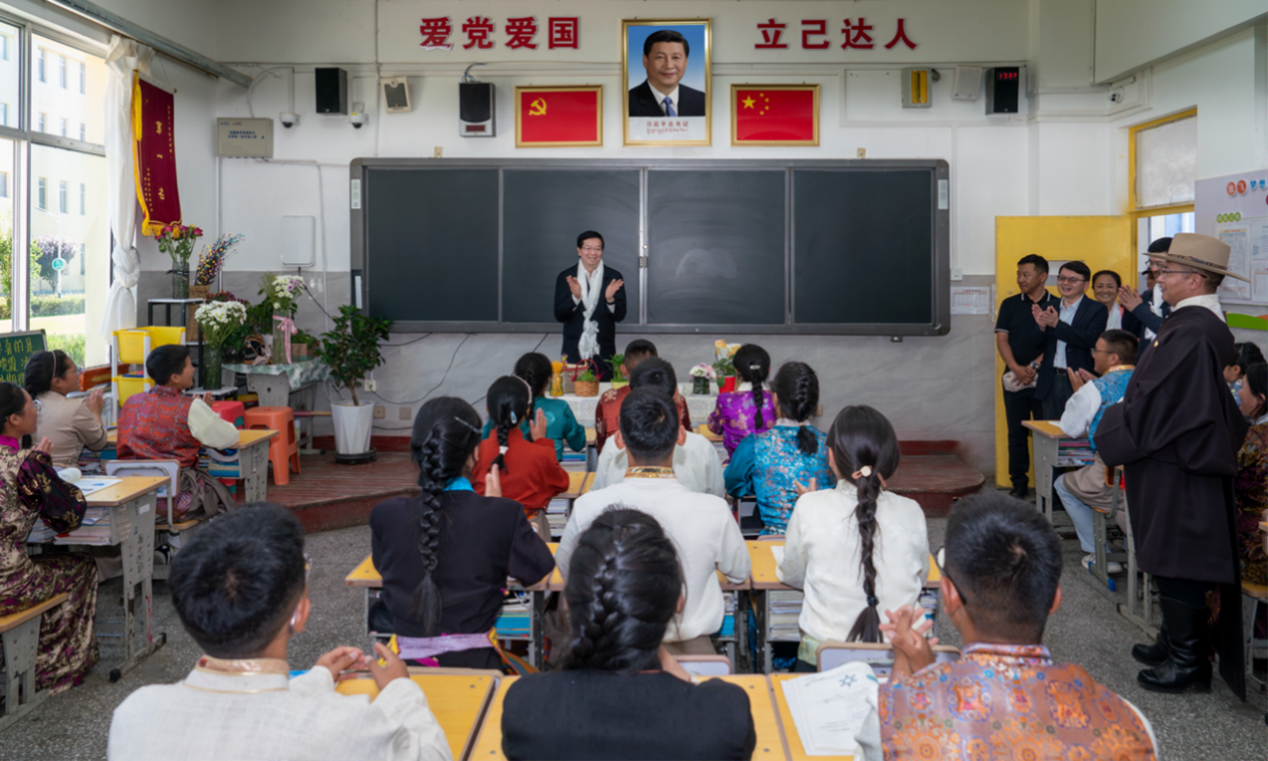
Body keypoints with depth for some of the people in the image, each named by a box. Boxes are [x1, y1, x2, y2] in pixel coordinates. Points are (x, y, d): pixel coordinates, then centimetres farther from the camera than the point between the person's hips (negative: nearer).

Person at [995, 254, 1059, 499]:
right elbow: (1002, 339, 3)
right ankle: (1019, 485, 12)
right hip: (1014, 379, 2)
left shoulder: (1056, 306, 3)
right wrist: (1016, 368, -12)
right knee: (1016, 433, 5)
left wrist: (1034, 366, -14)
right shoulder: (1010, 305, 11)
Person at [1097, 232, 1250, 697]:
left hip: (1176, 471, -10)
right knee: (1175, 561, 19)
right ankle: (1176, 645, 31)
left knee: (1176, 564, 1)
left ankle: (1188, 664, 12)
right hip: (1185, 462, 10)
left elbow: (1156, 402, -21)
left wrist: (1111, 436, -7)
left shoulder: (1191, 333, -23)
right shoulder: (1208, 325, 9)